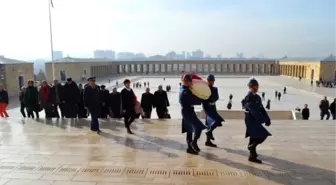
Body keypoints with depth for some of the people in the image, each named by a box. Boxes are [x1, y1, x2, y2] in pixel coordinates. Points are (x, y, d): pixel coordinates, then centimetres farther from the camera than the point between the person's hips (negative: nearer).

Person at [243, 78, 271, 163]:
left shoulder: (257, 97, 13)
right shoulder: (248, 97, -16)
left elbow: (261, 108, 12)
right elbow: (253, 110, -23)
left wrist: (267, 118, 1)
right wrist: (263, 119, -24)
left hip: (255, 120, 9)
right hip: (251, 120, -9)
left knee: (254, 138, 14)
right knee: (263, 135, -11)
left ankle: (252, 156, 23)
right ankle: (252, 146, 6)